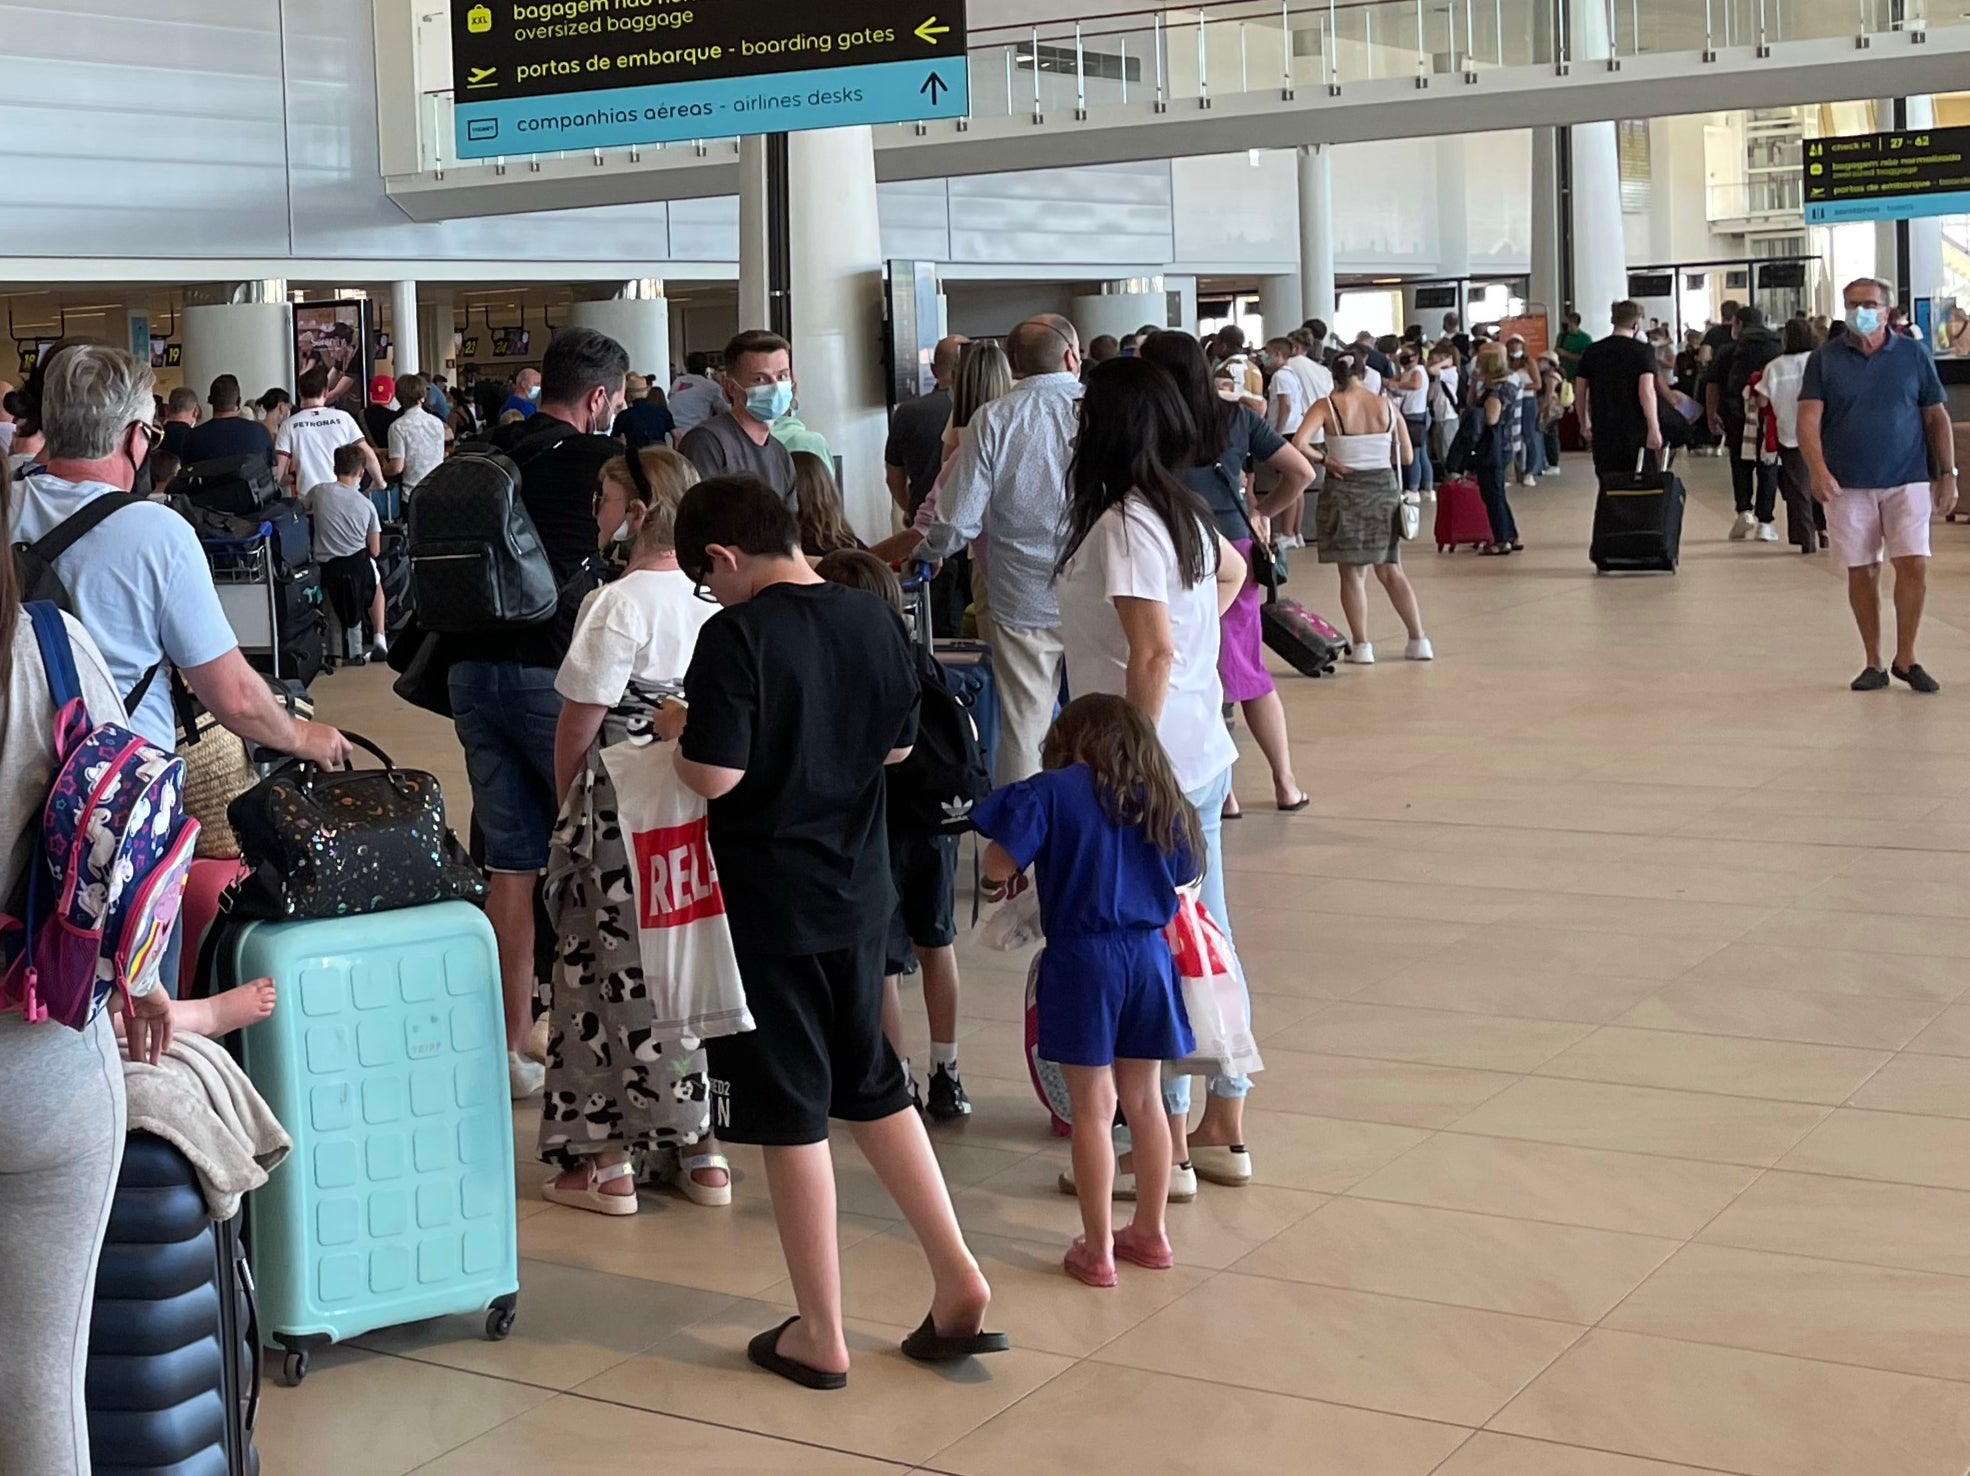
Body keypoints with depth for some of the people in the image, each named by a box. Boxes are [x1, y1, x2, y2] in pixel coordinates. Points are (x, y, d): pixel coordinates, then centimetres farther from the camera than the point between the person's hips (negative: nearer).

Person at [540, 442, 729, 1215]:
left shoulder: (619, 605, -16)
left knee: (614, 975, 3)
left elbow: (578, 724, -12)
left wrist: (569, 807, 3)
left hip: (623, 814, -6)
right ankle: (701, 1150, 21)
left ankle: (607, 1161, 10)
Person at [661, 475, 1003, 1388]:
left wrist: (679, 727, -4)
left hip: (766, 908, -6)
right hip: (858, 893, 6)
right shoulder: (872, 620, 1)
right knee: (872, 1085, 20)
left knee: (790, 1111, 5)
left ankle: (820, 1335, 14)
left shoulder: (736, 636, -18)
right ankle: (957, 1278, 16)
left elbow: (715, 775, -22)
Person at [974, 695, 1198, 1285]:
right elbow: (1186, 873, 16)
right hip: (1149, 955, 4)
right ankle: (1151, 1233, 27)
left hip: (1081, 957, -4)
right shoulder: (1161, 799, 7)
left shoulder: (1051, 792, -7)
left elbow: (999, 866, -12)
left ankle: (1098, 1249, 11)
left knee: (1093, 1109, 3)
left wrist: (1002, 880, 10)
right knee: (1144, 1100, 16)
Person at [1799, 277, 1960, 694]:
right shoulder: (1826, 359, 2)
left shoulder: (1914, 355, 5)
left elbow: (1937, 417, 8)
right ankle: (1874, 663, 16)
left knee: (1914, 565, -9)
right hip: (1848, 486, 0)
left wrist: (1948, 474, 2)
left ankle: (1906, 658, 6)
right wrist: (1818, 470, -19)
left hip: (1907, 481, 0)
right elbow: (1809, 418, -5)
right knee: (1861, 571, 5)